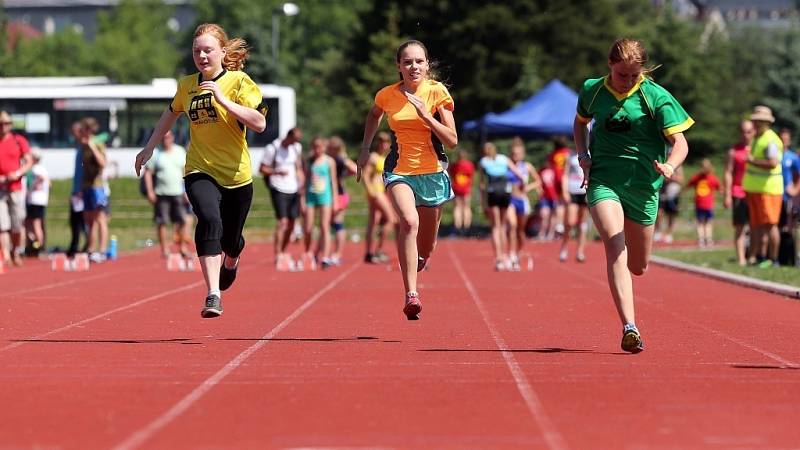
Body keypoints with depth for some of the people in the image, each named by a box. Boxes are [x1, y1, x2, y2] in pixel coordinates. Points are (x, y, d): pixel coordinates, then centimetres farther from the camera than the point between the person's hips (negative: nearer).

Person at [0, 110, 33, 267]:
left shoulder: (19, 141, 4)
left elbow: (29, 162, 5)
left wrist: (18, 173, -12)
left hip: (16, 188, 1)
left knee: (18, 224, 2)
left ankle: (17, 253, 17)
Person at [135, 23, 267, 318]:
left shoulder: (239, 82, -9)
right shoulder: (187, 86, 4)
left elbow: (259, 123, -21)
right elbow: (171, 114, 25)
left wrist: (223, 100, -27)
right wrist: (149, 148, 27)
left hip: (237, 174, -1)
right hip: (200, 171, 1)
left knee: (231, 240, 14)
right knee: (209, 219, -28)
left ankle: (231, 262, 54)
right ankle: (213, 295, -34)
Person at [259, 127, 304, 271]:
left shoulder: (297, 147, 10)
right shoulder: (273, 148, -8)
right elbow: (262, 169, -5)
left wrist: (301, 183, 9)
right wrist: (277, 172, -20)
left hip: (293, 189, 6)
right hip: (279, 190, -6)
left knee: (291, 223, 9)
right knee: (282, 222, -15)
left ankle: (285, 253, 23)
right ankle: (278, 257, -14)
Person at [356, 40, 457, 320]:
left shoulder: (437, 92, -7)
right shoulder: (387, 95, -2)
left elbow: (452, 141, -9)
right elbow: (374, 115, 24)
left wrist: (426, 116, -20)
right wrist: (365, 148, 19)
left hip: (432, 173, 1)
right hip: (399, 171, -1)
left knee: (425, 250, 10)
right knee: (409, 221, -31)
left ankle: (419, 259, 50)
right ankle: (411, 295, -36)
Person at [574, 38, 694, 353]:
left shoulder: (656, 97, -6)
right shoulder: (592, 91, 2)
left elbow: (680, 142, -11)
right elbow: (581, 122, 24)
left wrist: (670, 166, -33)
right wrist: (582, 154, 6)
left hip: (642, 185, 0)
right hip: (602, 181, 0)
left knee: (638, 267, 12)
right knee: (615, 247, -24)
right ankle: (629, 328, -32)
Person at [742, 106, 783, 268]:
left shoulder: (771, 140, -15)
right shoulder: (757, 139, 17)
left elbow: (773, 163, -27)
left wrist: (753, 160, -20)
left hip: (768, 188, -10)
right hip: (755, 188, 10)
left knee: (769, 224, -7)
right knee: (758, 225, 11)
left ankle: (773, 259, -5)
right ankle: (760, 257, 17)